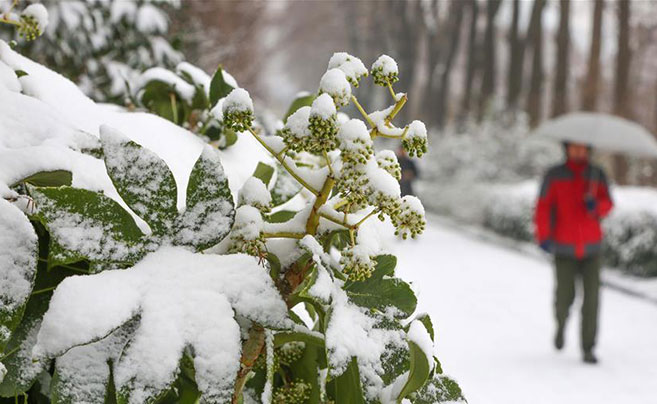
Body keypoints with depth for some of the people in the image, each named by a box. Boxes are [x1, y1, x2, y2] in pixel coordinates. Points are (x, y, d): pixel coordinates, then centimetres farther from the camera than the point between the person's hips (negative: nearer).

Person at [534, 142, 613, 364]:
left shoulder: (597, 175, 5)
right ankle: (561, 324, 34)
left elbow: (608, 204, 2)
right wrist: (544, 236, -16)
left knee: (592, 297, -7)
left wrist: (595, 205, -21)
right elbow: (543, 206, -4)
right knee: (565, 296, -2)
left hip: (591, 247, 1)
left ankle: (588, 349, -1)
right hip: (564, 248, -1)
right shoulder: (555, 176, -1)